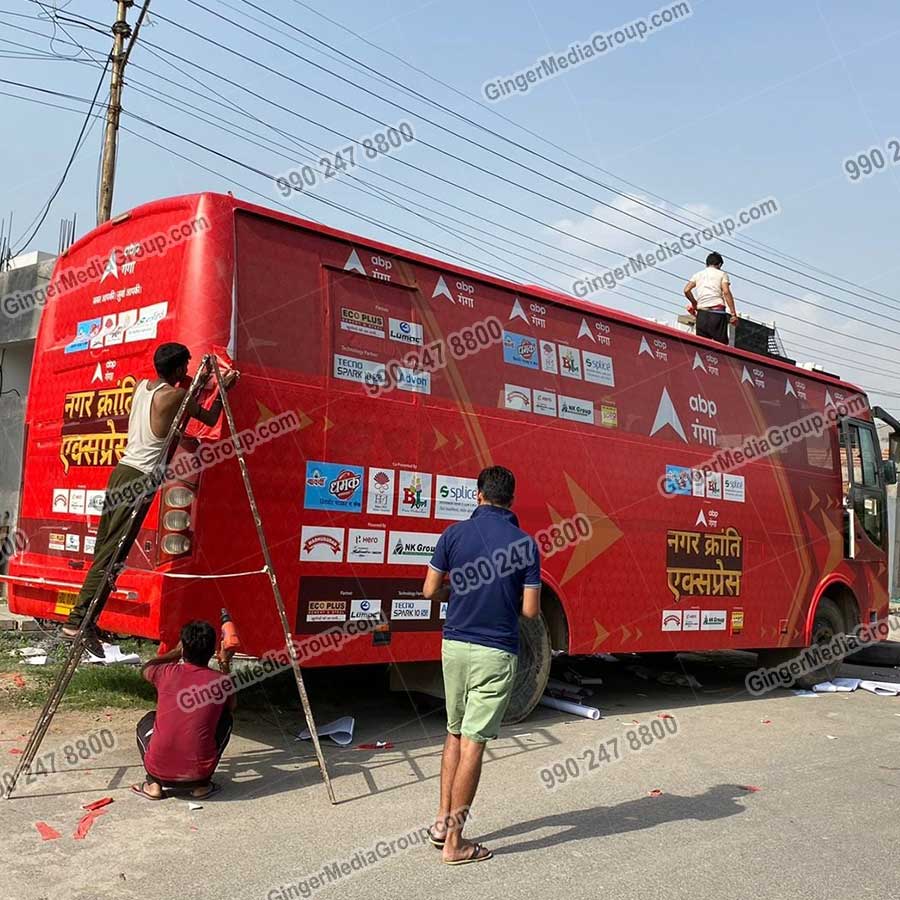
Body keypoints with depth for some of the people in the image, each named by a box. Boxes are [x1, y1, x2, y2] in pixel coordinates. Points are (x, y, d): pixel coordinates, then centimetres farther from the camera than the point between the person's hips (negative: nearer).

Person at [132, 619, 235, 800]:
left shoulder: (167, 674, -2)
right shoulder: (220, 681, -3)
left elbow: (145, 669, 25)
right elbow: (231, 708, 23)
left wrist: (175, 652, 36)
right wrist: (225, 668, 28)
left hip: (159, 770, 1)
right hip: (199, 773, -1)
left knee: (148, 721, 29)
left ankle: (153, 784, 13)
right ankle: (202, 785, 15)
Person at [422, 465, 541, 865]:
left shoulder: (455, 533, -2)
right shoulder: (525, 544, -8)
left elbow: (430, 590, 1)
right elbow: (530, 610, -8)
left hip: (454, 645, 3)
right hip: (495, 653, -3)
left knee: (455, 734, 21)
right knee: (473, 743, 2)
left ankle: (442, 820, 24)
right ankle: (454, 843, 9)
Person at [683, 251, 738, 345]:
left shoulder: (698, 274, 19)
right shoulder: (722, 274, 9)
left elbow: (686, 290, 5)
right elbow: (726, 292, -4)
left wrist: (694, 303, 21)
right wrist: (733, 313, -7)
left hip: (701, 313, 3)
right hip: (717, 312, -3)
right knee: (721, 344, -7)